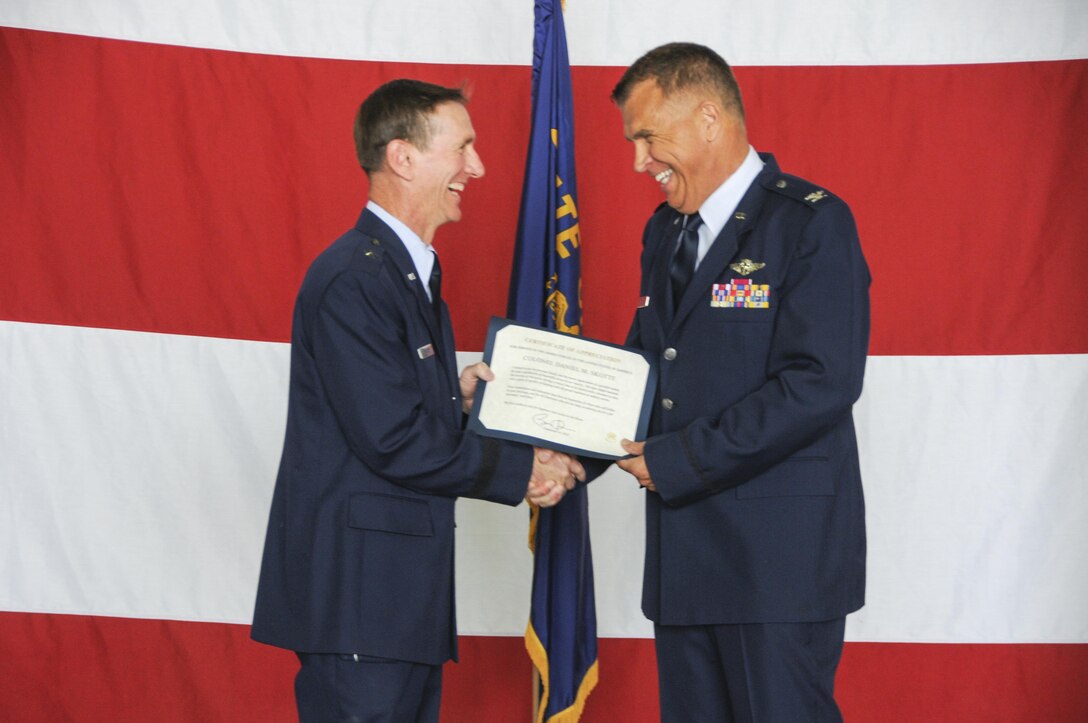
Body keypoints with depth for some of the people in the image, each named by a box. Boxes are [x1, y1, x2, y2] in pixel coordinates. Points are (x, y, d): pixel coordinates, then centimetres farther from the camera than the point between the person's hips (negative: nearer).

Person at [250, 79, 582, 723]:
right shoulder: (352, 280, -16)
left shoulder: (410, 271, 17)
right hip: (357, 597, -10)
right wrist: (520, 471, -11)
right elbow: (392, 441, -20)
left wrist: (456, 395, 0)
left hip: (405, 595, 10)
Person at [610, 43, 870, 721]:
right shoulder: (665, 232, 16)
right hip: (685, 553, 8)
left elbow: (822, 383, -19)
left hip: (780, 554, -7)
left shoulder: (812, 222, -10)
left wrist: (677, 460, -17)